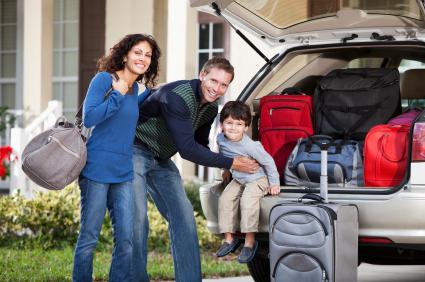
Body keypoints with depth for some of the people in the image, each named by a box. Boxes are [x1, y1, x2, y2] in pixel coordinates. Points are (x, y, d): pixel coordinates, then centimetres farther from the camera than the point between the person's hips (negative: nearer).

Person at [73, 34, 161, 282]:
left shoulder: (135, 88, 13)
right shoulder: (104, 79, -7)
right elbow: (89, 118, -15)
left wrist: (150, 94, 22)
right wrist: (118, 95, -16)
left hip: (123, 173, 7)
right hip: (97, 169, -7)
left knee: (126, 240, 3)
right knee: (89, 237, 0)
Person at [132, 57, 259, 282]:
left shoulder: (211, 108, 0)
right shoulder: (177, 96, -28)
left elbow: (200, 145, 14)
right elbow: (187, 149, -29)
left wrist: (224, 170, -2)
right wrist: (230, 163, -22)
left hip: (162, 160, 8)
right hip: (135, 152, -8)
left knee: (183, 216, 1)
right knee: (137, 218, -17)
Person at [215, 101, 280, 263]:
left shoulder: (250, 146, -30)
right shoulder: (221, 139, -11)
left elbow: (268, 161, -18)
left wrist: (274, 183, -12)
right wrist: (226, 170, 24)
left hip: (257, 179, -7)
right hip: (238, 179, 7)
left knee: (248, 200, -29)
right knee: (225, 199, -10)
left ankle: (250, 242, -21)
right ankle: (229, 239, 1)